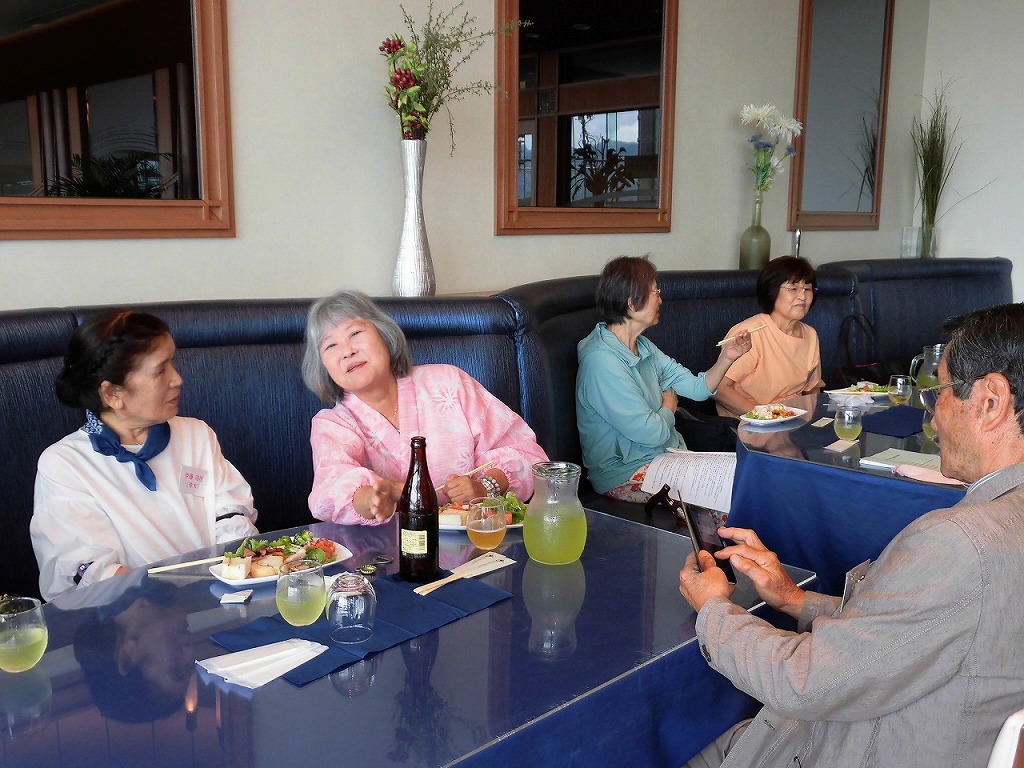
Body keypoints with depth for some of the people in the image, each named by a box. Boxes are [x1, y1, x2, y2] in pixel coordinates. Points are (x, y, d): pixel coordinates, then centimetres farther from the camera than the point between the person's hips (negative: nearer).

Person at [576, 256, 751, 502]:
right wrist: (668, 408, -1)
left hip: (667, 454, 9)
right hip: (626, 475, -9)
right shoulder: (602, 361, -22)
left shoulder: (644, 347, 9)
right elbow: (651, 432, -21)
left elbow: (697, 388, 9)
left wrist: (726, 358, -6)